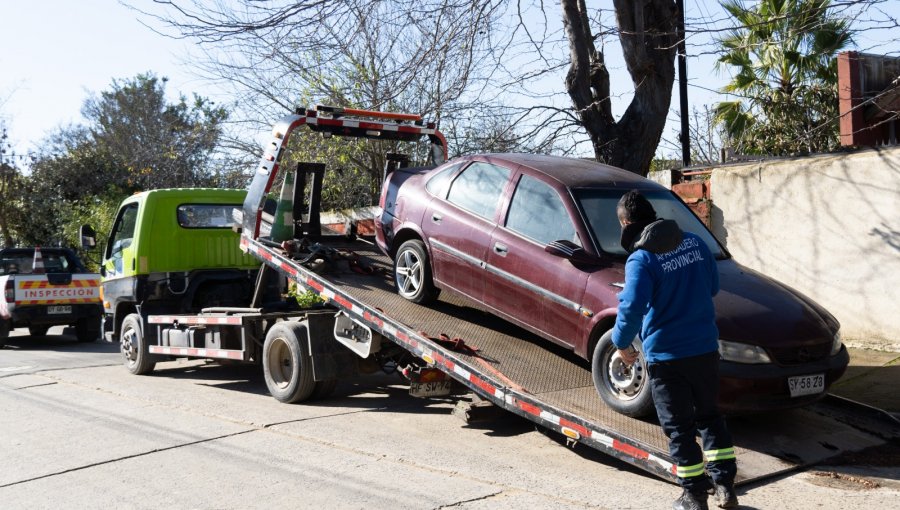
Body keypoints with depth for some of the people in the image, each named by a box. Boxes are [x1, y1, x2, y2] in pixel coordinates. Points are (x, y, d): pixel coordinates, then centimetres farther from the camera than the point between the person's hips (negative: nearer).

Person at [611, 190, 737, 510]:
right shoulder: (694, 242, 3)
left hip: (666, 356, -6)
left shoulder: (641, 259, -17)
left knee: (678, 427, 7)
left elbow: (632, 307, -24)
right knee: (709, 416, 20)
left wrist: (622, 343, -9)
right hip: (705, 348, 6)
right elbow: (712, 287, 15)